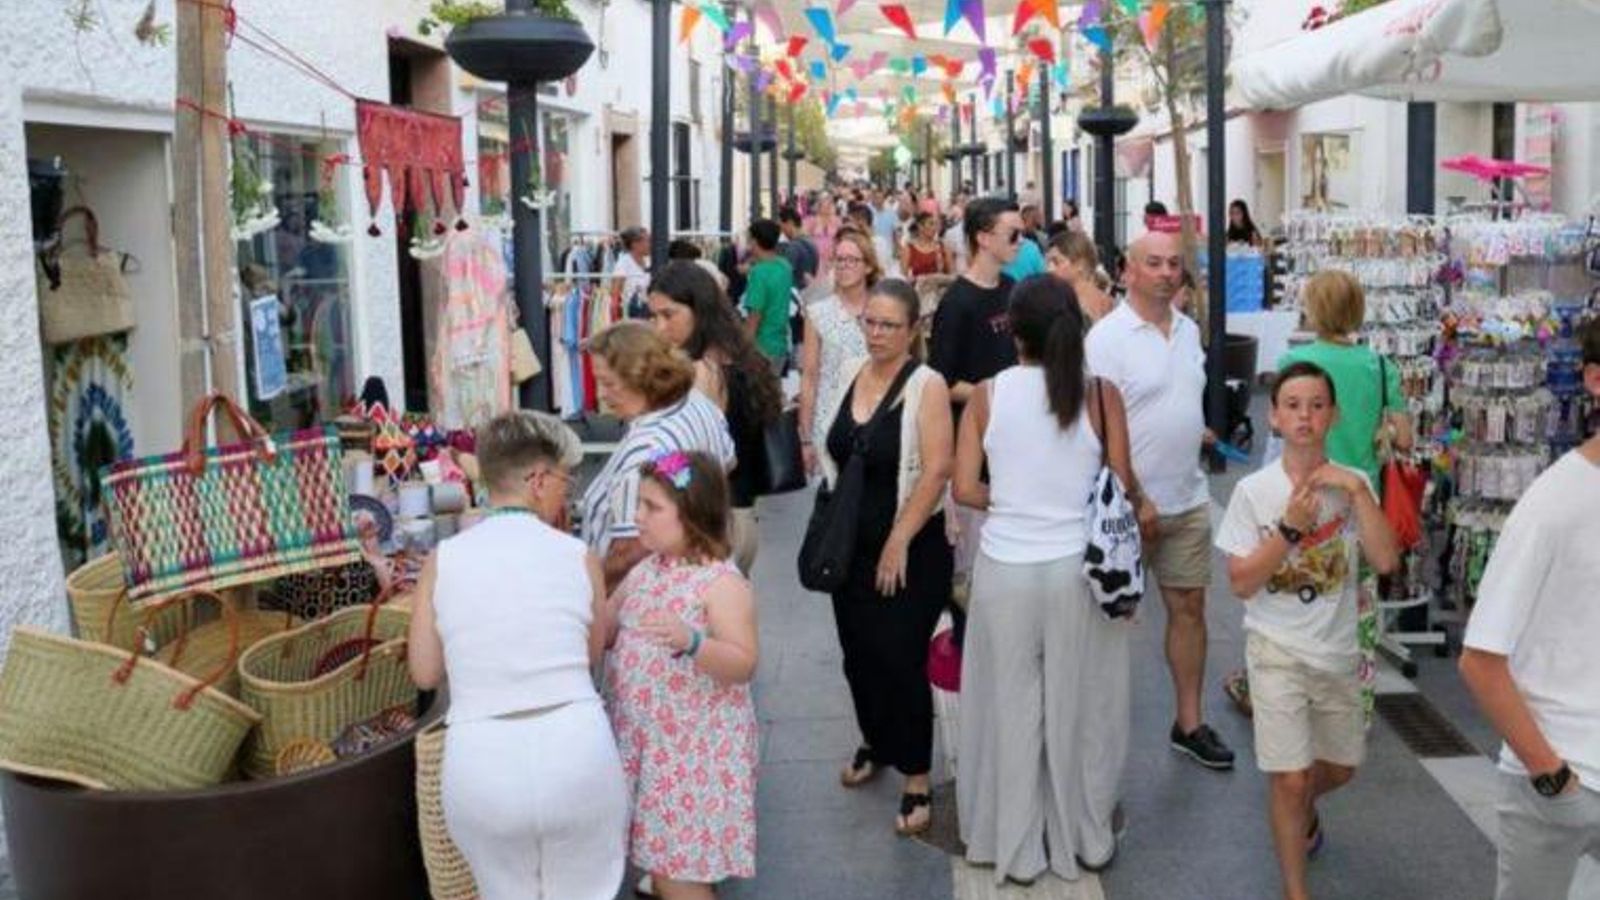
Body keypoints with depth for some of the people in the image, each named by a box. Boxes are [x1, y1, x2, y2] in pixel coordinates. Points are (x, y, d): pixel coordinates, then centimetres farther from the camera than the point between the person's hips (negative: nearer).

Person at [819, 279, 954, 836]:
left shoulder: (926, 385, -13)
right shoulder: (852, 376, 6)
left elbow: (936, 470, -18)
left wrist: (898, 542, -17)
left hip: (910, 550, -6)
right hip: (851, 546, 6)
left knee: (901, 661, -3)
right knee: (858, 654, 16)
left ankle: (916, 782, 10)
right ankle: (876, 744, 40)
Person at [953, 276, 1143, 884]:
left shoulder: (987, 395, -6)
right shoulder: (1100, 394, -7)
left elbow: (966, 490, -6)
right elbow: (1124, 490, -5)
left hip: (1006, 567, 0)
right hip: (1079, 567, 0)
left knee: (1012, 708, 14)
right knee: (1079, 706, 16)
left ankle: (1016, 848, 26)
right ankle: (1086, 840, 32)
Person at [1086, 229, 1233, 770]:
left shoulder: (1189, 330, 9)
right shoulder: (1108, 336, -13)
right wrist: (1136, 500, -19)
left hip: (1189, 501, 7)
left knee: (1189, 607, 11)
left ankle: (1189, 724, 23)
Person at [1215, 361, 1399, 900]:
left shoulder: (1353, 485, -4)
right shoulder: (1254, 491, -11)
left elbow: (1386, 561, -16)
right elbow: (1241, 584, -13)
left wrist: (1358, 491, -21)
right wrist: (1290, 528, -22)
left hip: (1338, 651, 4)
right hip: (1278, 650, -3)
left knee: (1340, 766, 21)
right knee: (1289, 777, -6)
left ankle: (1303, 810, 55)